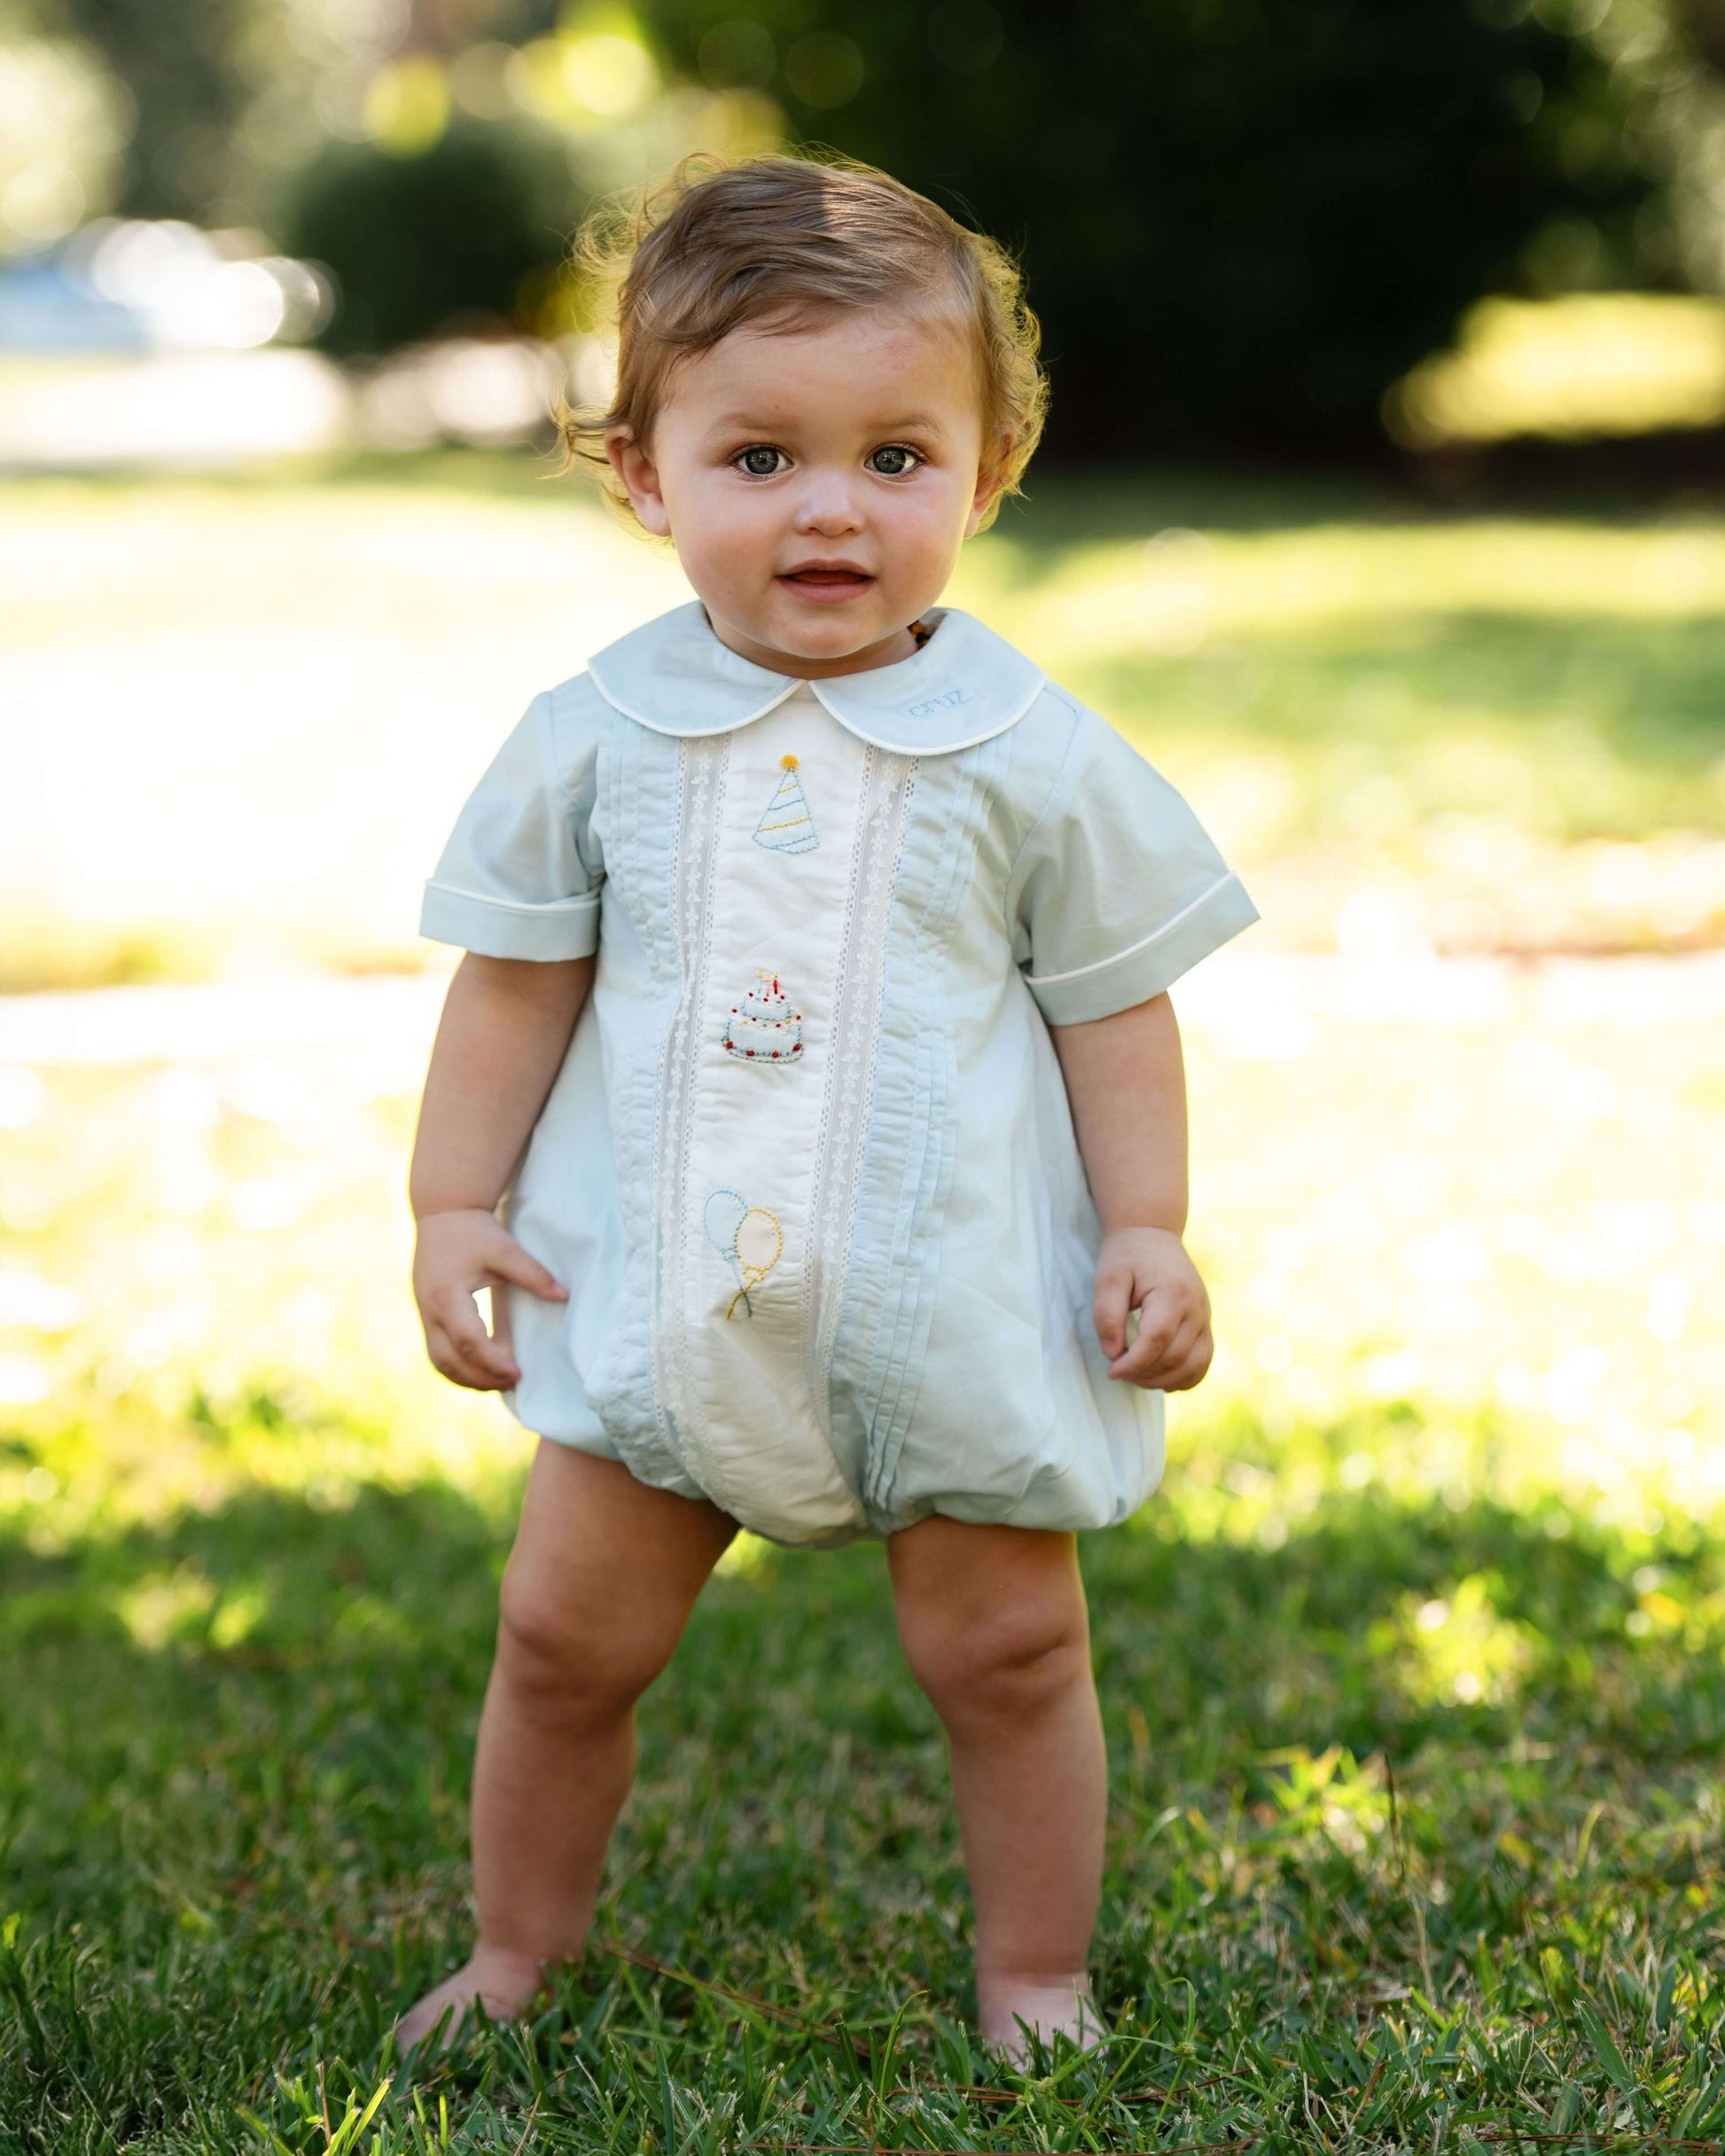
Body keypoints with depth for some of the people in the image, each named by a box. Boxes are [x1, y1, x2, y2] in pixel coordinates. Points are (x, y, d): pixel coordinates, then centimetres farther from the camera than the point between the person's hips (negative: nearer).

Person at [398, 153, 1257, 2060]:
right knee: (566, 1635, 8)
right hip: (657, 1291, 2)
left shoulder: (1034, 757, -5)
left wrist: (1149, 1233, -4)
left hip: (955, 1308, -1)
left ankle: (1035, 1983, 26)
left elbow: (1114, 1006, 1)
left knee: (1005, 1650, 6)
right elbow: (516, 979, 6)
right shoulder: (599, 737, -2)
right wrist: (455, 1203, 2)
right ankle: (515, 1959, 29)